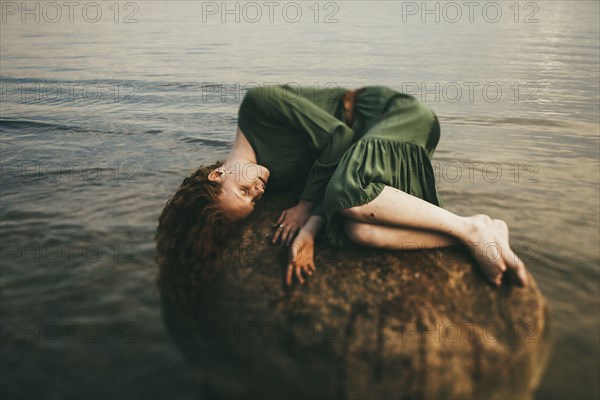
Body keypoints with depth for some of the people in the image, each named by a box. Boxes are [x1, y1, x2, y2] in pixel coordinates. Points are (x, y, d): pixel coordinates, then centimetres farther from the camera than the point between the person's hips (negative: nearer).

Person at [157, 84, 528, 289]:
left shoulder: (257, 105, -18)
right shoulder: (275, 180, 1)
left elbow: (337, 137, -19)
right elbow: (332, 187, -3)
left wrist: (306, 205, -12)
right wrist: (309, 231, -19)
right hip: (366, 157, 6)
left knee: (346, 191, -34)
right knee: (357, 230, -24)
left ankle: (471, 229, -21)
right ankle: (487, 230, -20)